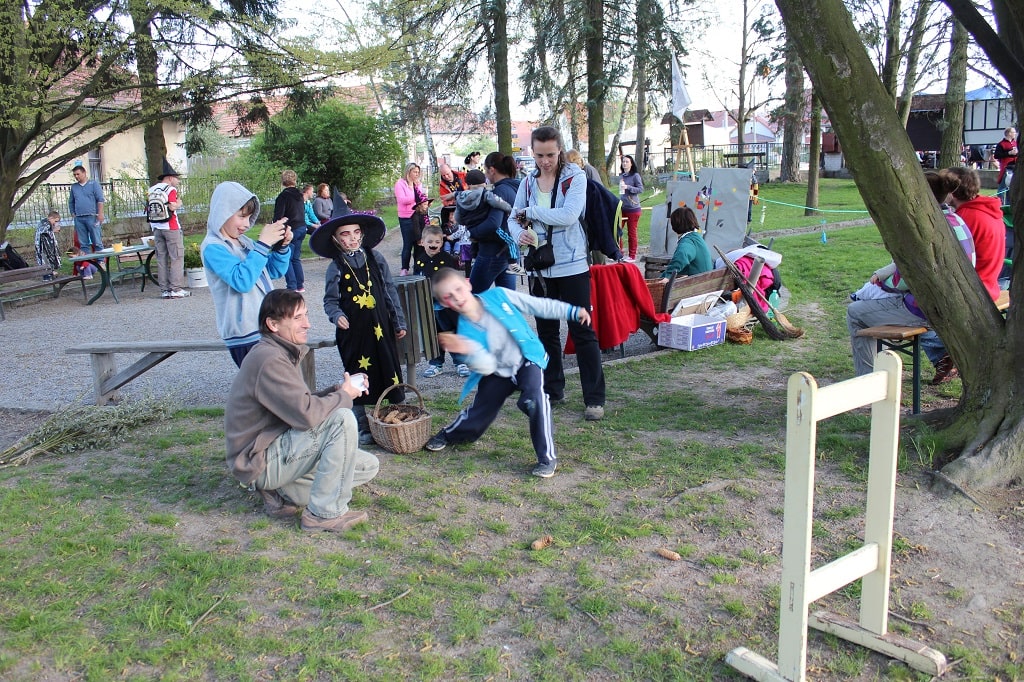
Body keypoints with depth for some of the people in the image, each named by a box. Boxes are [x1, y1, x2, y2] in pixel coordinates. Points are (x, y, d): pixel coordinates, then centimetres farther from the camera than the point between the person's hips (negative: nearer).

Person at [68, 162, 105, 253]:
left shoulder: (93, 184, 4)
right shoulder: (74, 186, 17)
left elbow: (100, 200, -3)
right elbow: (71, 202, 22)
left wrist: (100, 214, -12)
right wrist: (72, 214, 12)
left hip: (92, 217, -4)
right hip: (79, 219, 5)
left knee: (97, 242, -5)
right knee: (83, 243, 4)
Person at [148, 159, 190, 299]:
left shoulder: (152, 190, 10)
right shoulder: (170, 189, -7)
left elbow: (150, 209, 6)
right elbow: (172, 206, -19)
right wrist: (179, 203, 0)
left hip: (156, 228, 6)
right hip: (171, 227, -6)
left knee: (161, 258, 8)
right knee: (176, 258, -2)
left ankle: (164, 290, 9)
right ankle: (176, 289, -6)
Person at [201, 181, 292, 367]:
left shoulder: (244, 241, 11)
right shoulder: (213, 248, -11)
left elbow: (275, 271, 18)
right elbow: (242, 280, -25)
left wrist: (282, 246, 0)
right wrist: (263, 244, -22)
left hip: (267, 327, 8)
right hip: (245, 335, -8)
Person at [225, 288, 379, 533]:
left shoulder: (284, 353, 10)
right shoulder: (269, 359, -23)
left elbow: (300, 403, 12)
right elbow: (306, 414, -30)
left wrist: (334, 391, -5)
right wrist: (342, 396, -13)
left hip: (280, 447, 10)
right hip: (259, 461, -10)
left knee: (368, 466, 6)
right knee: (342, 419, -27)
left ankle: (282, 493, 8)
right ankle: (325, 513, -17)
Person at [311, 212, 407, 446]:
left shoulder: (375, 258, 3)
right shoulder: (336, 268, -3)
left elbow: (390, 291, 9)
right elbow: (330, 300, 1)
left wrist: (399, 321, 9)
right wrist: (337, 316, -21)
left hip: (380, 328, 2)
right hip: (353, 332, -2)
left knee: (391, 371, 8)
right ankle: (363, 428, 18)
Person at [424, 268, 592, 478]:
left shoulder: (498, 295, -20)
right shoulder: (466, 332, -20)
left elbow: (539, 305, -10)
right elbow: (487, 367, -27)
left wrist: (572, 311, -8)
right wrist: (469, 351, -47)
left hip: (527, 360, -1)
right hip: (498, 372, 2)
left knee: (535, 399, -29)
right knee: (479, 412, 14)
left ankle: (547, 457, -17)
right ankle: (448, 435, 47)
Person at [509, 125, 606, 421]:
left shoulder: (575, 177, -7)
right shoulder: (528, 182, 7)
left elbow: (568, 215, -21)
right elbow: (513, 218, 8)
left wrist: (530, 212, -12)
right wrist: (520, 233, -16)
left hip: (572, 266, -5)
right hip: (539, 267, 5)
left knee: (582, 331, -3)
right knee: (546, 331, 15)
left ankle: (594, 398, 4)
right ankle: (552, 389, 29)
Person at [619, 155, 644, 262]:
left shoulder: (635, 175, -8)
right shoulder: (621, 176, 10)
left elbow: (641, 189, -12)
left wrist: (628, 187, -21)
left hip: (633, 208, -6)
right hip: (622, 208, 6)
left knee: (631, 233, 0)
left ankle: (632, 256, 9)